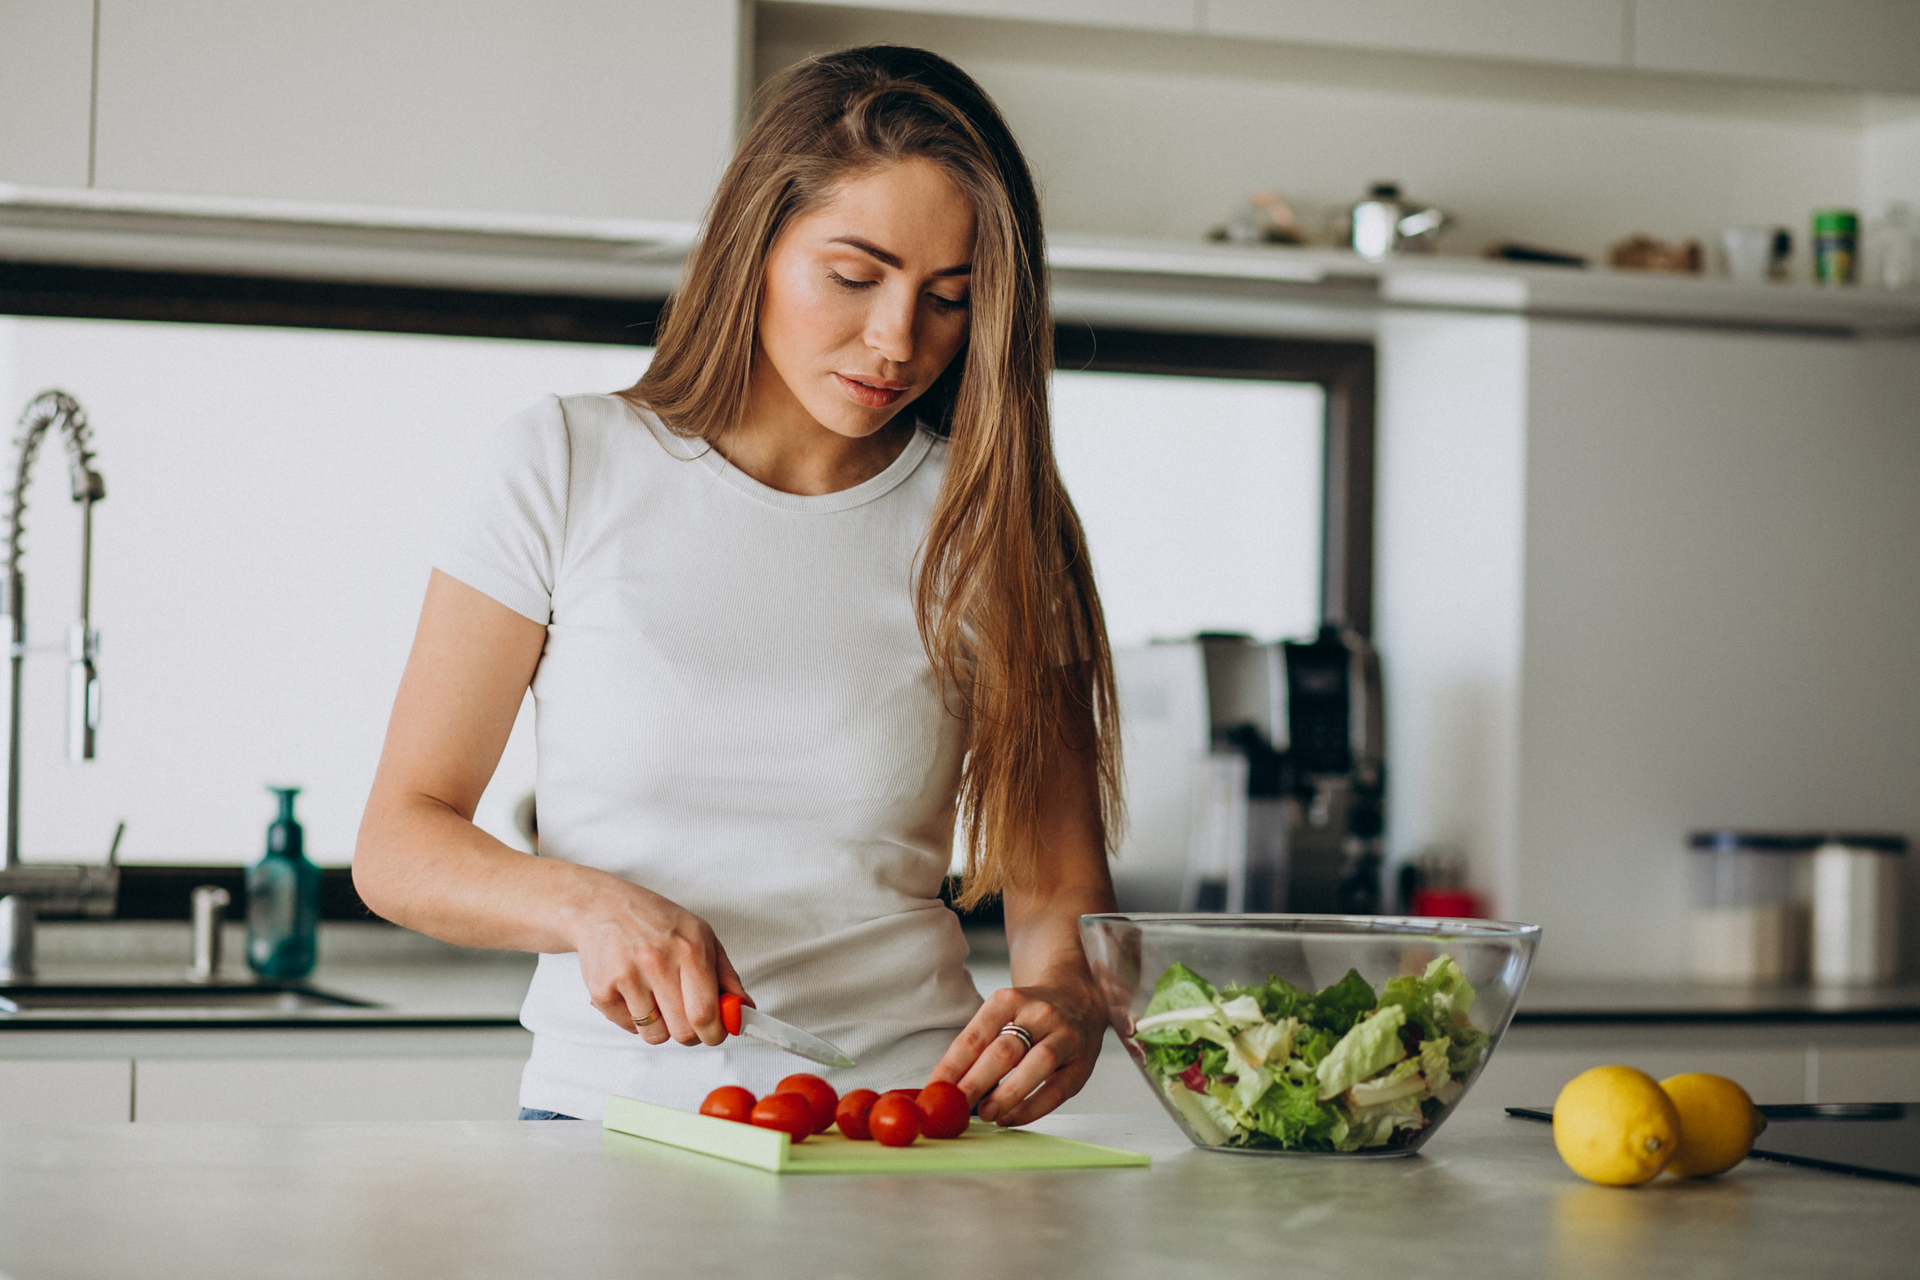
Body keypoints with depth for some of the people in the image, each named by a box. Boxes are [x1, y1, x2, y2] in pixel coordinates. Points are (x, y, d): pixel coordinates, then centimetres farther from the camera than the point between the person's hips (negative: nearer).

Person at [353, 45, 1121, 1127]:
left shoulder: (994, 523, 6)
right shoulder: (569, 467, 3)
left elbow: (1060, 887, 7)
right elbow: (399, 844, 3)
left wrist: (1064, 1003, -16)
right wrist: (588, 904, -17)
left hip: (907, 1119, 2)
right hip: (609, 1108, -2)